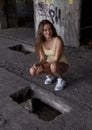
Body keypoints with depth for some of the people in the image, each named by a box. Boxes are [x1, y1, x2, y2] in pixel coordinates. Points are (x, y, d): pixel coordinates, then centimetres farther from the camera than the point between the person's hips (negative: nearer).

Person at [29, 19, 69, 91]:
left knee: (53, 66, -40)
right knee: (33, 71, -18)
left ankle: (61, 80, -7)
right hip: (49, 64, 5)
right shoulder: (41, 42, -9)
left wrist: (43, 66, -37)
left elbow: (56, 60, -27)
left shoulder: (58, 40, -26)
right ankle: (50, 75, 11)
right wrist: (37, 64, -33)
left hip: (62, 64, -5)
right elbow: (43, 59, -10)